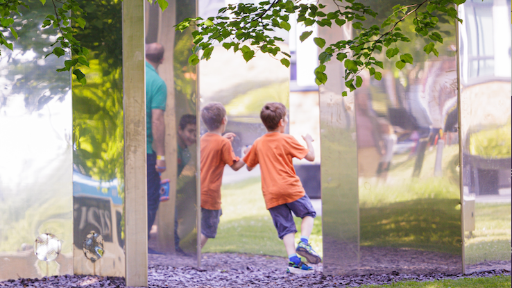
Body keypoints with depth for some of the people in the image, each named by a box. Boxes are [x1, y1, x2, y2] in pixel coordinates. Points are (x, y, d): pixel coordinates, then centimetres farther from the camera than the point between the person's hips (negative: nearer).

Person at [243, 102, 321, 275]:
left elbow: (249, 167, 20)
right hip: (291, 188, -3)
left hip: (271, 194, 3)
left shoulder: (258, 143, 8)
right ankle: (304, 242, -5)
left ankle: (293, 260, -9)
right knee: (308, 213, 17)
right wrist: (309, 141, 14)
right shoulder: (287, 140, -5)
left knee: (286, 227, 4)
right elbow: (310, 157, -3)